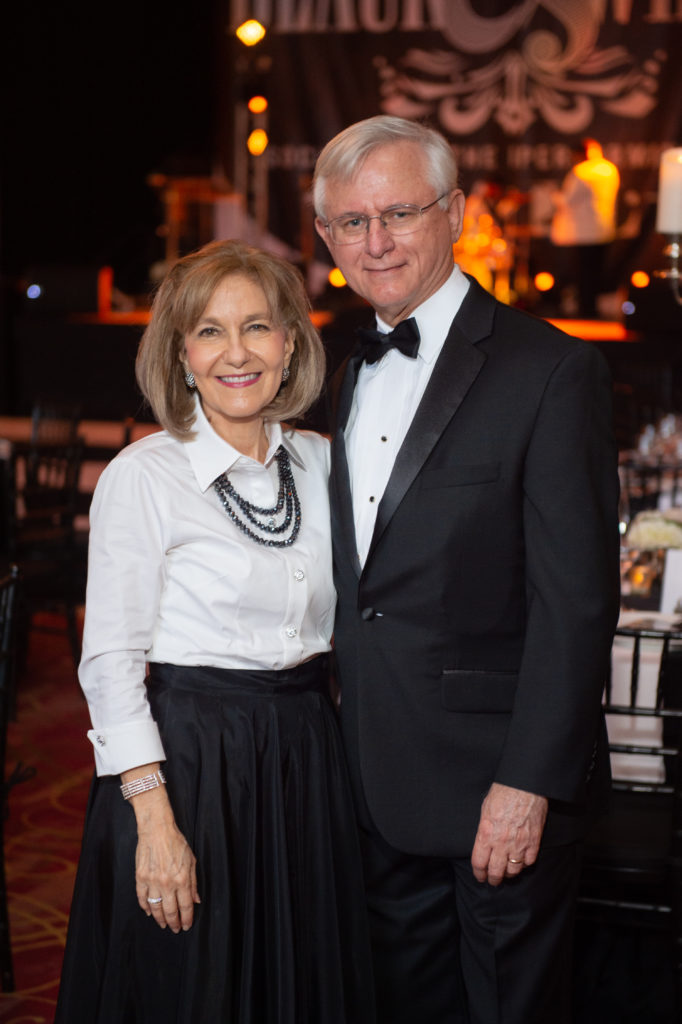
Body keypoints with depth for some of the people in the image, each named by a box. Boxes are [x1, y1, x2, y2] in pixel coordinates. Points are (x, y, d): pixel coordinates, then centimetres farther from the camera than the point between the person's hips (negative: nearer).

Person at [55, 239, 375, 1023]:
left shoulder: (320, 463, 6)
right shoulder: (143, 476, -9)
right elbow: (110, 659, -11)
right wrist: (154, 819, -17)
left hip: (305, 758, 5)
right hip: (184, 760, -5)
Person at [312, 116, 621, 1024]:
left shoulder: (551, 371, -12)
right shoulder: (354, 376, 11)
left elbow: (576, 599, -16)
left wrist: (530, 784, -19)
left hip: (499, 781, -6)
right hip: (380, 786, 7)